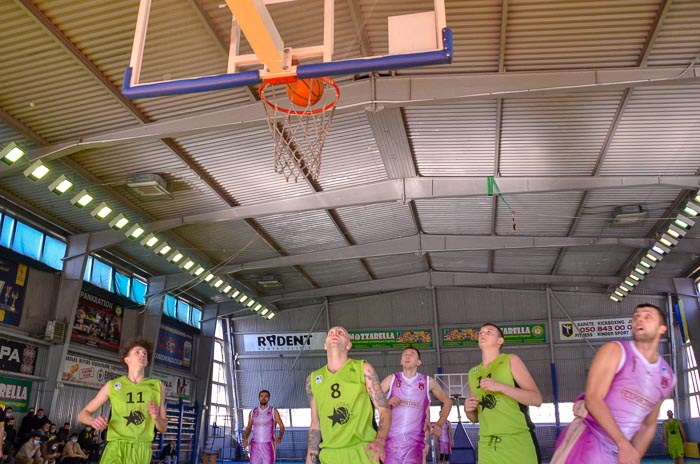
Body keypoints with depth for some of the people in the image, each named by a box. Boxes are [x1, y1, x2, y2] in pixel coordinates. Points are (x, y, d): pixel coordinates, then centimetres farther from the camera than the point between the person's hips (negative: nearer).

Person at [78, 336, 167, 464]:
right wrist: (93, 421, -10)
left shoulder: (157, 386, 9)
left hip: (141, 450, 1)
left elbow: (162, 428, 12)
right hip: (115, 448, -1)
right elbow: (83, 414, 12)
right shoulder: (112, 386, 8)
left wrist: (156, 417, -10)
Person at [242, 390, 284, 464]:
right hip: (255, 445, 2)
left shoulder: (273, 411, 1)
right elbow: (249, 428, 13)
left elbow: (281, 426, 0)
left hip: (268, 445, -2)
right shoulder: (253, 412, 9)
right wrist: (245, 439, -6)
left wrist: (280, 437, -20)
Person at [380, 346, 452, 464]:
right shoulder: (392, 379, 5)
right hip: (391, 438, 1)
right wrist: (386, 402, -12)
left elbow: (447, 401, 17)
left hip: (415, 440, -1)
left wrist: (439, 425, 9)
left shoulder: (428, 382, 5)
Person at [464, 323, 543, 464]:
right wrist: (468, 410, -2)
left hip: (518, 442, -4)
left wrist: (500, 386, -18)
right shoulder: (473, 373, 14)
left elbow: (537, 399, -9)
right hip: (487, 446, 4)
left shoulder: (510, 361, 1)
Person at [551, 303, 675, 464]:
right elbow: (592, 399, -16)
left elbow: (648, 425, 18)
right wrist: (624, 444, -22)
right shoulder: (615, 351, -5)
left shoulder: (668, 377, 11)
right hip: (587, 440, -5)